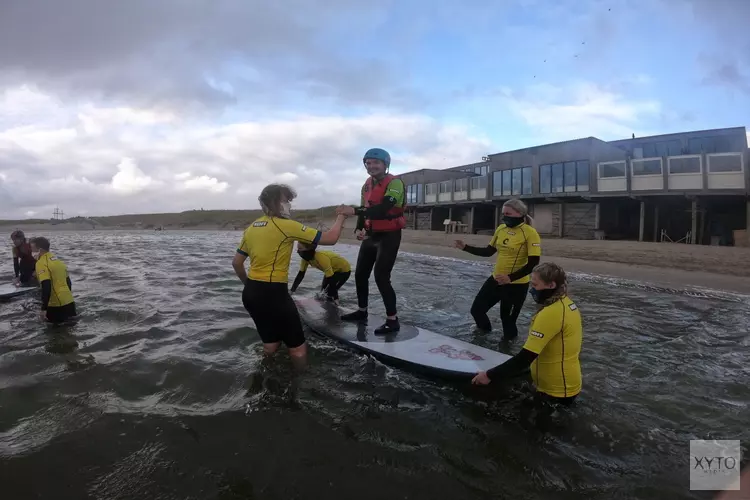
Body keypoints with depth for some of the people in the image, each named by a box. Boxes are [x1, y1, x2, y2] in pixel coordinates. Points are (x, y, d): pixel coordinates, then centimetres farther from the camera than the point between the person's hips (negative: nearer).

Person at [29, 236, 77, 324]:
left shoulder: (41, 263, -11)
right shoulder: (56, 259, 14)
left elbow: (46, 288, -21)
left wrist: (43, 309, -20)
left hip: (57, 305, -8)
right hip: (69, 302, 8)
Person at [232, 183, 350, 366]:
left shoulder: (251, 228, 9)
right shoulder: (287, 226, -13)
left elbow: (236, 263, 15)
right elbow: (330, 239, -12)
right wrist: (340, 217, 4)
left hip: (250, 293, 8)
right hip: (274, 294, -8)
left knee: (271, 343, 23)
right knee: (298, 348, 6)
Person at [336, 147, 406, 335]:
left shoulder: (395, 183, -17)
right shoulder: (367, 186, 9)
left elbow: (383, 208, -32)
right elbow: (365, 209, 12)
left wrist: (354, 210, -40)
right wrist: (359, 229, -7)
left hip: (389, 236, -8)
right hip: (371, 235, 8)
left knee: (381, 277, -14)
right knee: (360, 274, 12)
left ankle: (392, 320, -3)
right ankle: (362, 311, 30)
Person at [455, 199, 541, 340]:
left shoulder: (530, 233, -17)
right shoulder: (501, 229, 3)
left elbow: (533, 264, -19)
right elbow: (488, 251, 12)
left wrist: (511, 277, -27)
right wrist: (465, 247, 2)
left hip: (516, 285, -6)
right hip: (495, 280, 7)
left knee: (507, 319, 7)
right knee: (477, 309, 13)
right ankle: (485, 334, 43)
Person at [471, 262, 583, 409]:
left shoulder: (551, 313, -27)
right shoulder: (567, 303, 2)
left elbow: (525, 357, -28)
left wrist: (490, 375, -21)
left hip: (557, 391, -8)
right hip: (567, 383, 8)